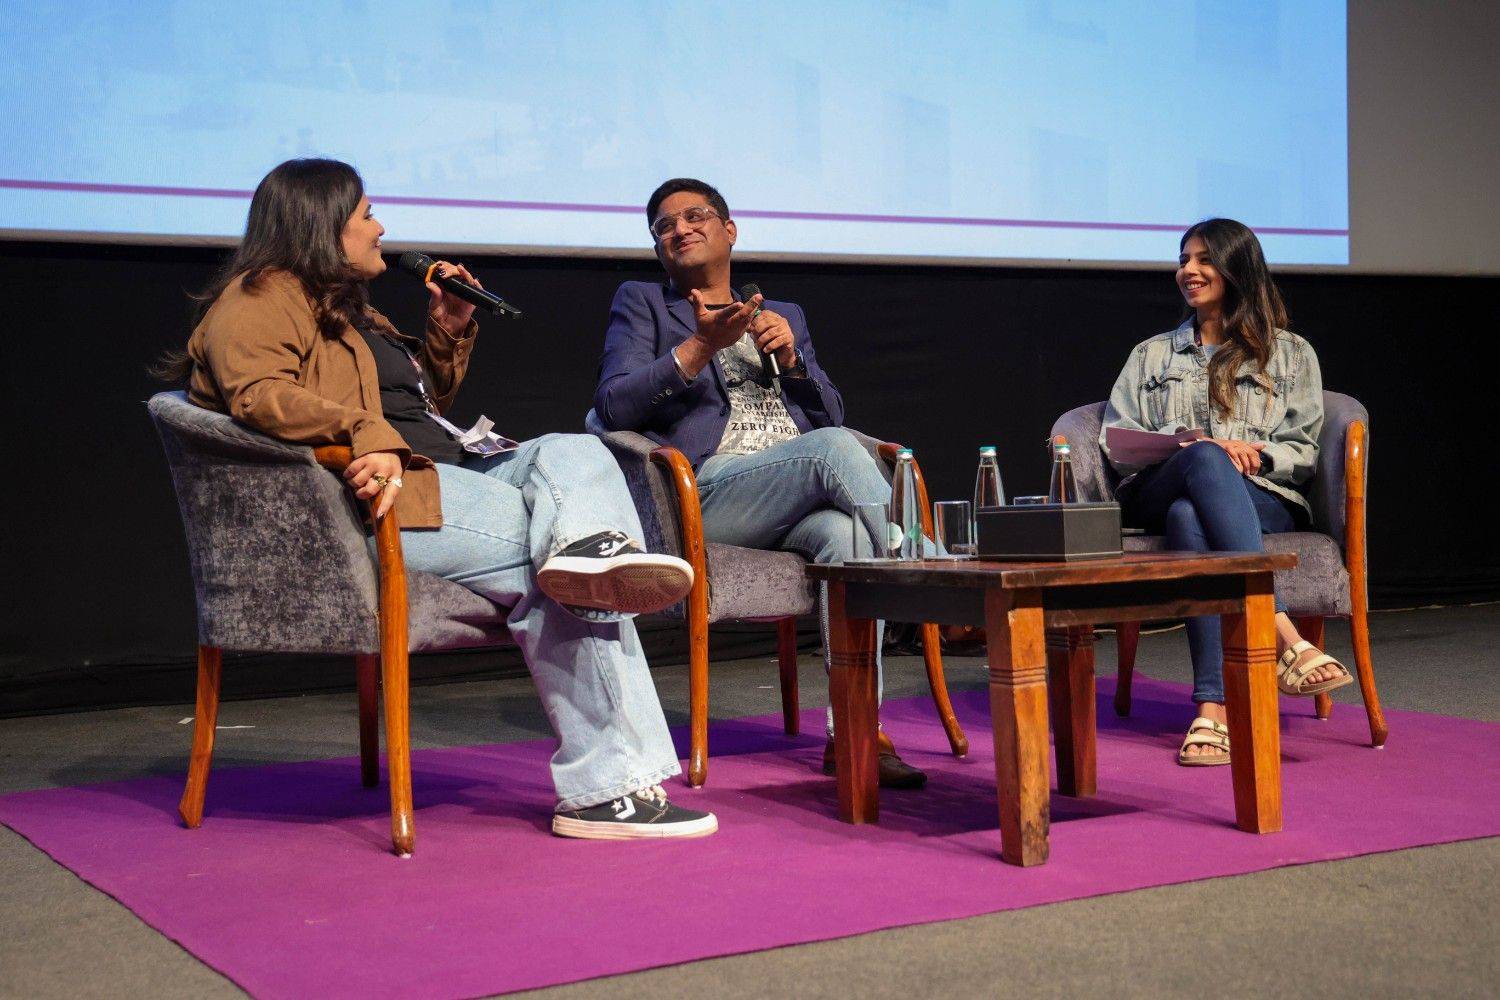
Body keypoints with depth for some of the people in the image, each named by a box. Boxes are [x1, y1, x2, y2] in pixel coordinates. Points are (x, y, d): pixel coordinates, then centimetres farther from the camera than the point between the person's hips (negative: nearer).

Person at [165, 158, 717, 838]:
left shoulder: (344, 307, 34)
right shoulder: (261, 298, 2)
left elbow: (424, 402, 42)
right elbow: (260, 395, -20)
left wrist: (448, 331, 24)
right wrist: (368, 432, -33)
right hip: (380, 495, -10)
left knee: (576, 452, -12)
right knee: (556, 570, -23)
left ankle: (594, 551, -44)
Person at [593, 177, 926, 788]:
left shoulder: (786, 316, 29)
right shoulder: (641, 304, 19)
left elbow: (831, 413, 19)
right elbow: (614, 406, 1)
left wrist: (791, 358, 0)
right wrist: (700, 347, -11)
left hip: (801, 503, 3)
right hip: (706, 494, -3)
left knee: (844, 533, -34)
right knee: (833, 447, -32)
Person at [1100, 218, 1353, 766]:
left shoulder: (1290, 353, 22)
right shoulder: (1151, 355, 29)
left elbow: (1305, 453, 13)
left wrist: (1258, 453, -10)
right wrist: (1192, 450, -5)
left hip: (1263, 501, -1)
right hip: (1156, 493, 1)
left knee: (1188, 514, -41)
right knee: (1206, 459, -40)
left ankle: (1212, 706, -55)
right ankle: (1284, 638, -53)